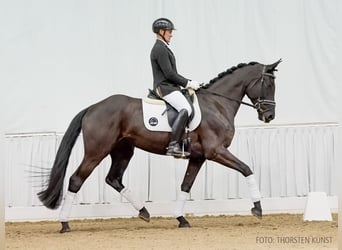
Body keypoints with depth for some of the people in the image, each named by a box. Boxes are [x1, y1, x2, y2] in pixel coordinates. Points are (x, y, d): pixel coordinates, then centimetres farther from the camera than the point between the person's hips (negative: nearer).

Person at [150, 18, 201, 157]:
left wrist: (188, 83, 16)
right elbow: (169, 74, -18)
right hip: (165, 87, -12)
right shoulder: (160, 49, -11)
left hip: (170, 87, 12)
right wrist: (188, 83, -11)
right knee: (186, 109, -29)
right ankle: (173, 145, -36)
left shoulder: (161, 48, 22)